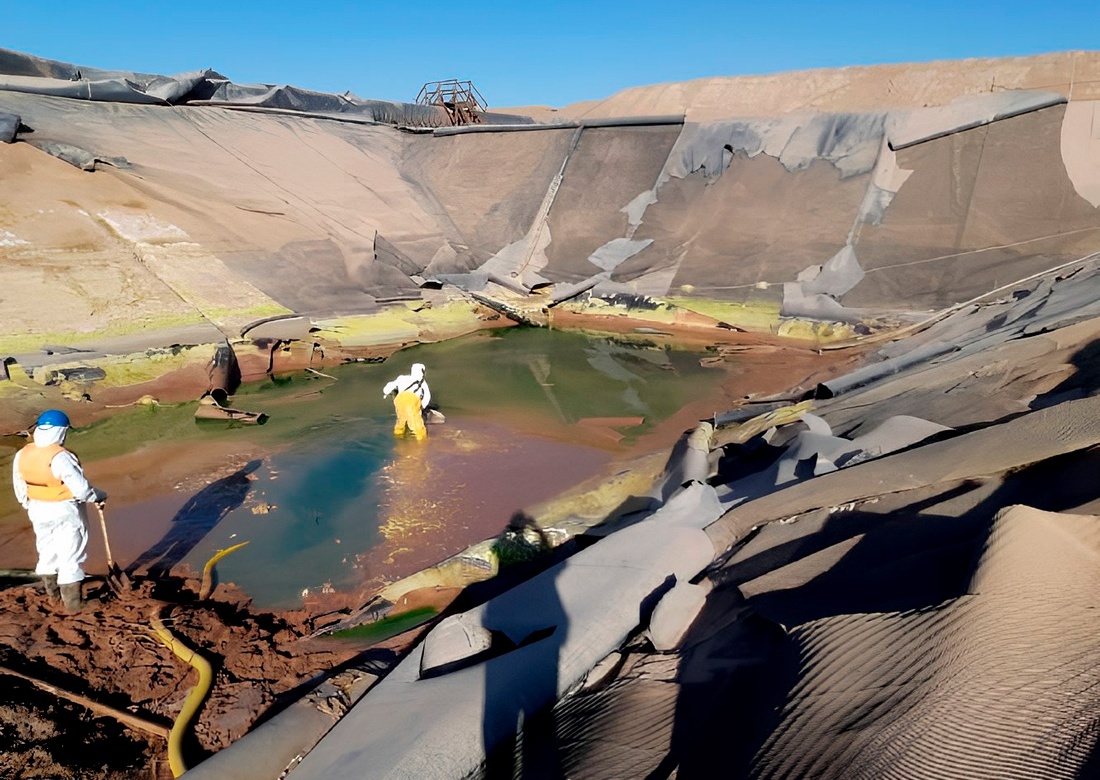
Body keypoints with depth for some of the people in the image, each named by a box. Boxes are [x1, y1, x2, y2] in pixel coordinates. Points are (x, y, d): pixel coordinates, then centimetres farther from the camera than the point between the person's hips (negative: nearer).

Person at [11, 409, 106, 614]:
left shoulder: (22, 455, -4)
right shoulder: (60, 456, -26)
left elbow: (20, 488, 8)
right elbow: (80, 487, -23)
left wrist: (30, 505, 23)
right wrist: (98, 496, -6)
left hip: (38, 511, 7)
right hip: (65, 512, -7)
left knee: (47, 553, 22)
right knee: (70, 557, 5)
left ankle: (53, 595, 38)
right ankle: (72, 604, 12)